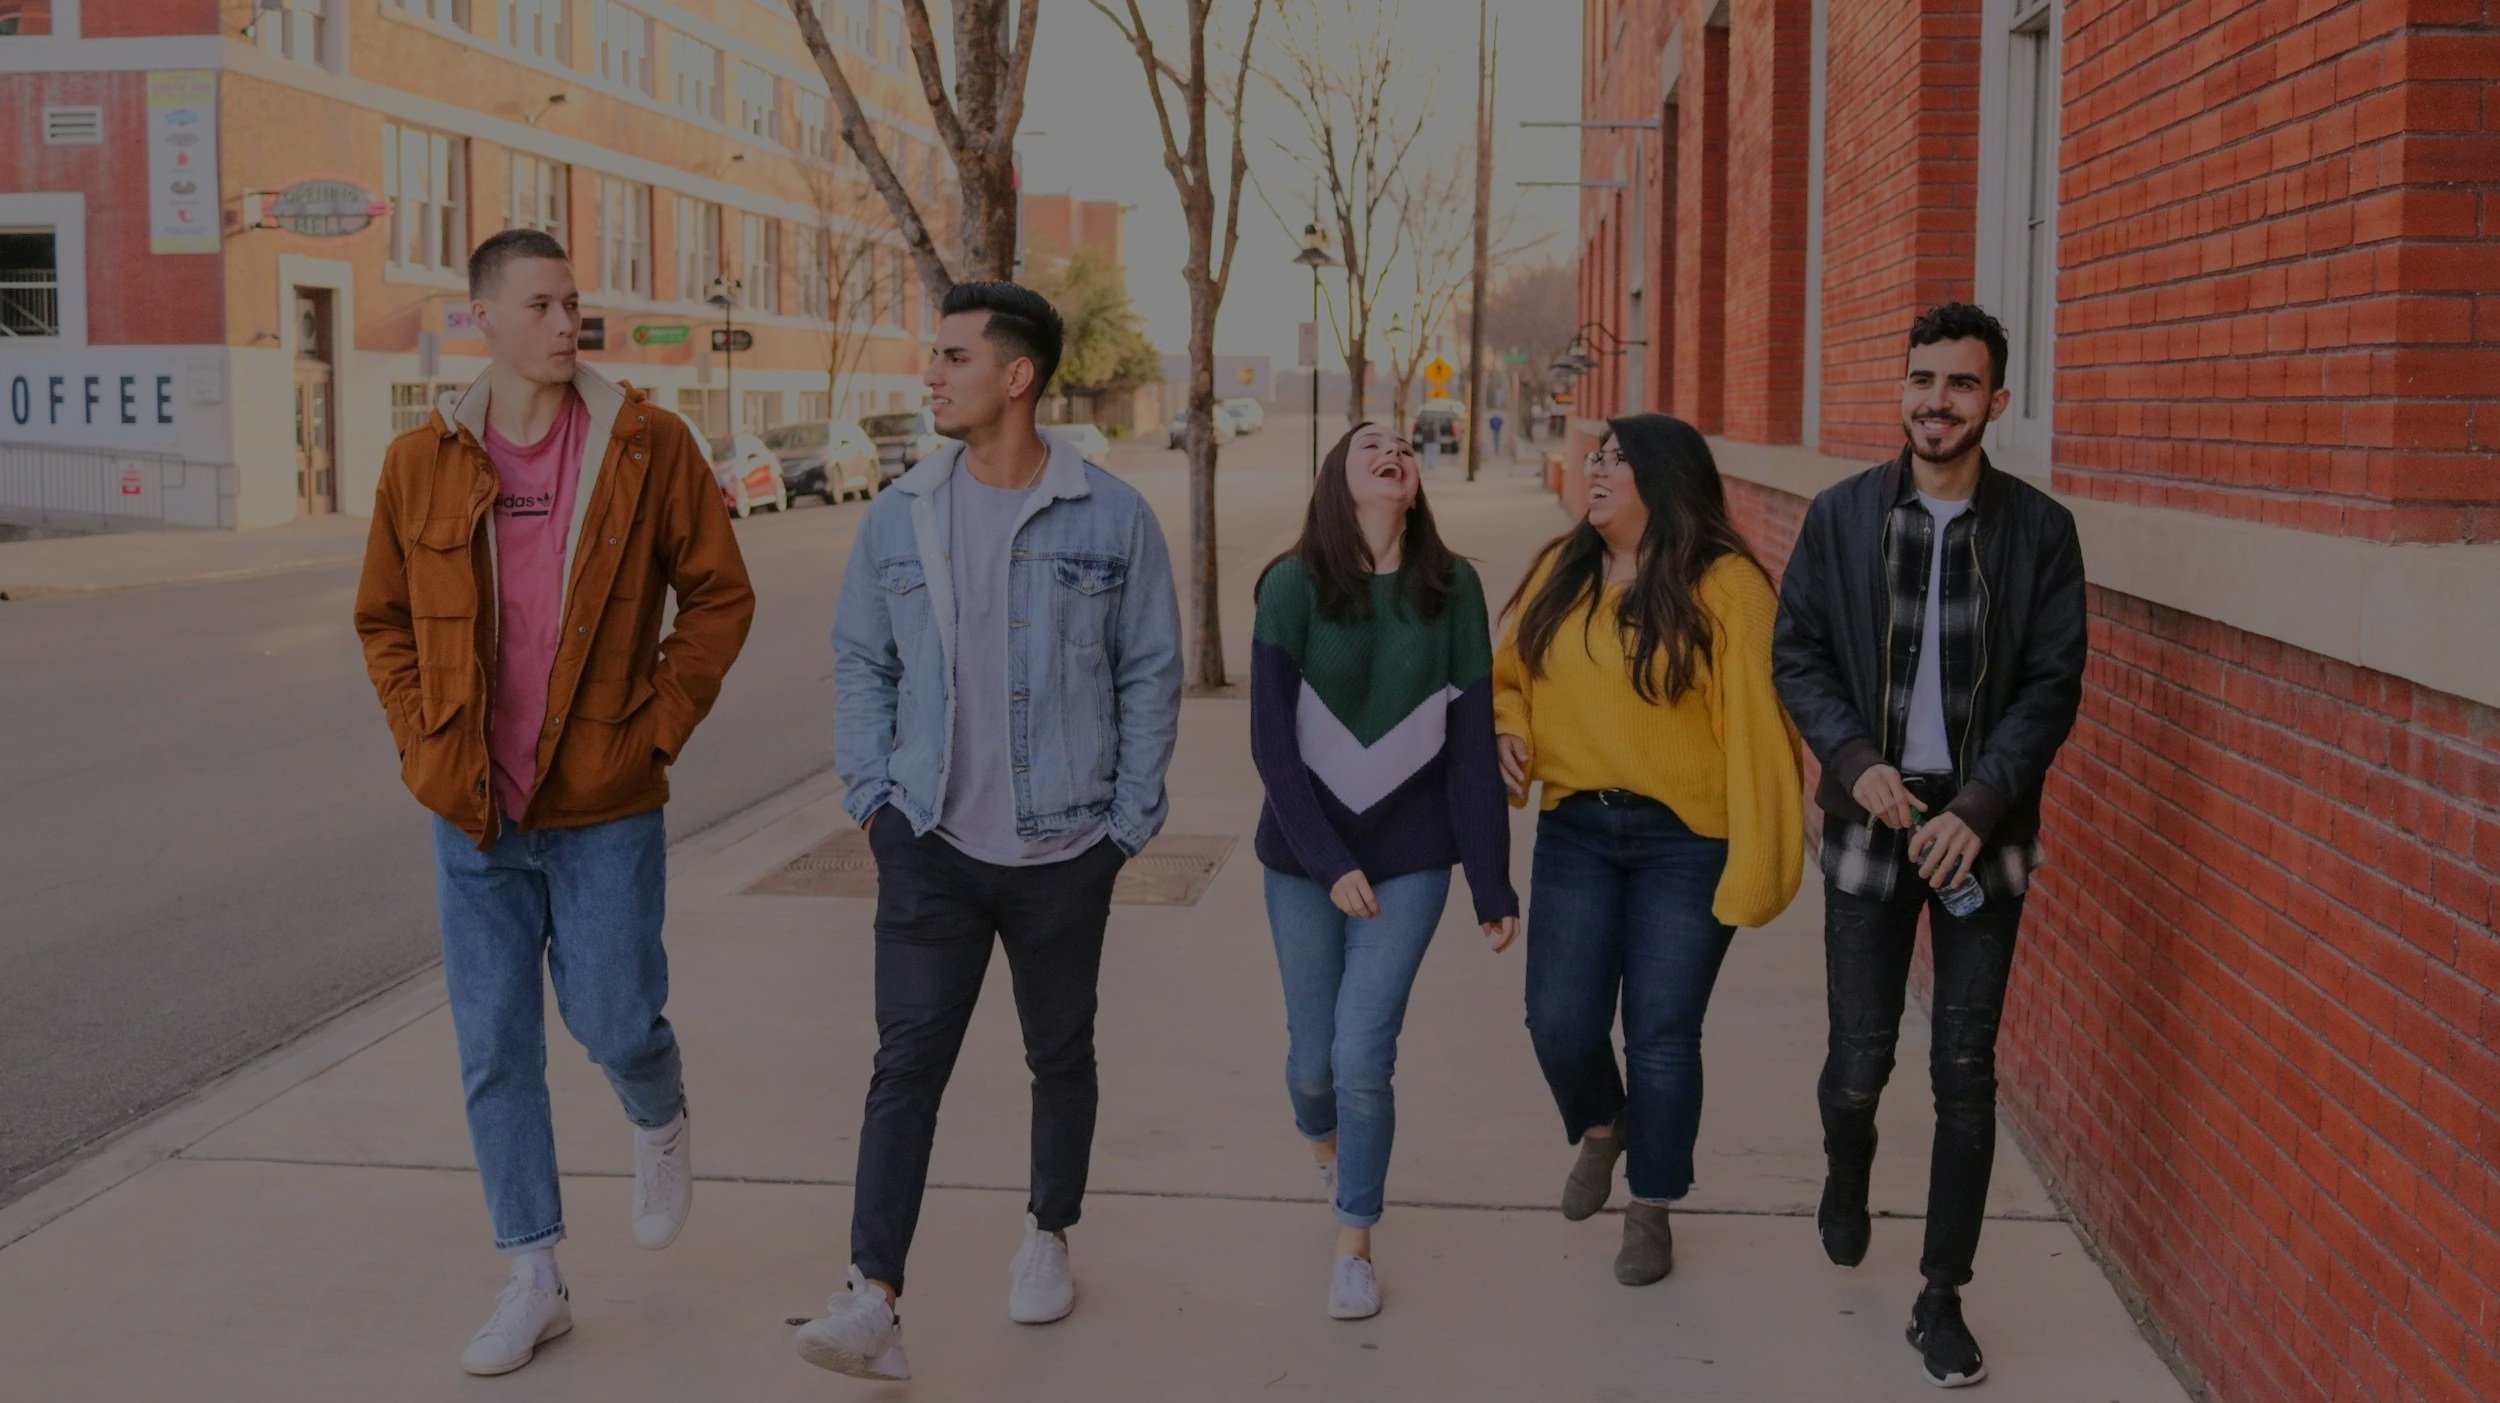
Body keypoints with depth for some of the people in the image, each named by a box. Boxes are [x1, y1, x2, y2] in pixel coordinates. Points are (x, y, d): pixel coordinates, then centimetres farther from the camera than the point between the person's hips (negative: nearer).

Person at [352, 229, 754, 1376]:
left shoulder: (648, 446, -6)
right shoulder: (420, 464, 0)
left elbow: (719, 594, 0)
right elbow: (384, 622, 12)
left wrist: (660, 725, -7)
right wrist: (426, 746, 1)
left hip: (605, 807, -2)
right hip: (473, 814, 2)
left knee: (614, 1021, 3)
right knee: (495, 1049, 7)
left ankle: (660, 1125, 40)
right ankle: (533, 1280, 21)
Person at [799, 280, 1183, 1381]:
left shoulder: (1111, 519, -5)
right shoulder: (900, 517, 1)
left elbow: (1150, 674, 1)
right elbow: (859, 662, 10)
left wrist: (1129, 820, -2)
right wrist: (871, 796, 1)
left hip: (1065, 851, 0)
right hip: (933, 846, 1)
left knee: (1060, 1054, 15)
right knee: (907, 1061, -8)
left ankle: (1047, 1233, 37)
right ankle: (873, 1302, -10)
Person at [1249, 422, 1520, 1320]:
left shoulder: (1452, 590, -4)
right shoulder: (1293, 587, -8)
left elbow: (1472, 745, -2)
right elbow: (1271, 742, -9)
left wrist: (1492, 885, -2)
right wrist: (1330, 863, -15)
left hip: (1410, 858, 0)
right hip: (1304, 856, 0)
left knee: (1363, 1055, -7)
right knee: (1312, 1054, 11)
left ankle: (1354, 1248, 13)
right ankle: (1324, 1146, 47)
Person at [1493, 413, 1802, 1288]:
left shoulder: (1726, 587, -12)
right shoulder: (1561, 574, 5)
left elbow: (1757, 724, -14)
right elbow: (1509, 675, 19)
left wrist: (1758, 861, -17)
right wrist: (1507, 731, -3)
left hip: (1687, 842, -4)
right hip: (1576, 830, 4)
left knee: (1662, 1033, 3)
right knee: (1560, 1020, 1)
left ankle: (1651, 1211, 24)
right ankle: (1601, 1129, 35)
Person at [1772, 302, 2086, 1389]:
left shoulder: (2038, 529, -2)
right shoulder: (1840, 516, 1)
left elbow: (2053, 687, -4)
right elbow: (1798, 655, 4)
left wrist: (1977, 808, -14)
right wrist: (1854, 760, -12)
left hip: (1981, 830, 0)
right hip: (1872, 819, 1)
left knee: (1966, 1073, 3)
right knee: (1859, 1059, 5)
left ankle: (1942, 1300, 15)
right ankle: (1845, 1178, 40)